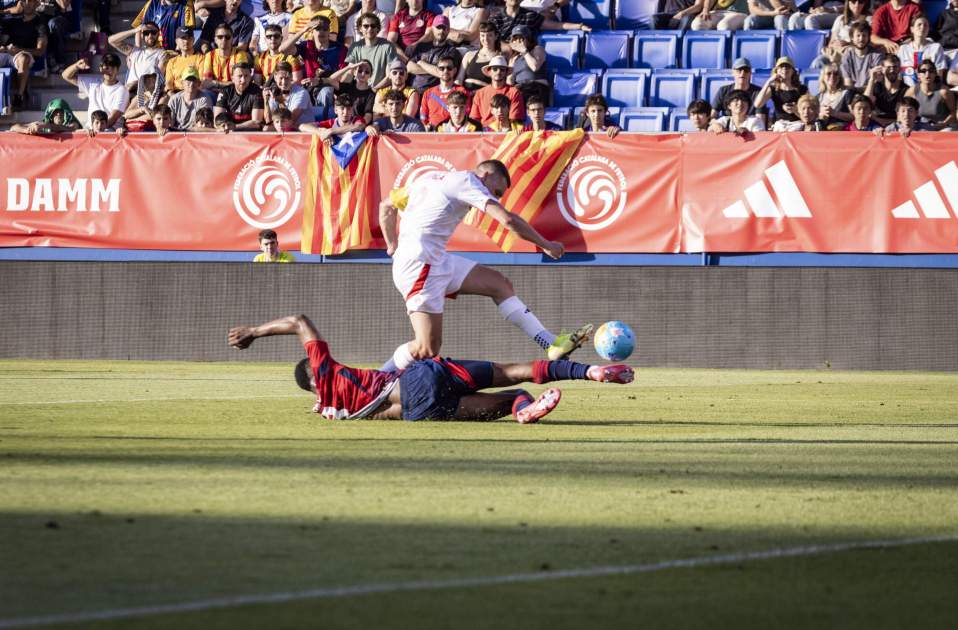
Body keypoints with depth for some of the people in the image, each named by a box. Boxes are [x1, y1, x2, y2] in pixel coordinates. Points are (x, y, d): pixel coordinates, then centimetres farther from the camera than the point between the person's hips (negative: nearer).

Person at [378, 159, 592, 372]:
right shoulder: (467, 181, -6)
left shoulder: (430, 178, 20)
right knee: (427, 350, -14)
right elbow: (508, 219, -16)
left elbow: (386, 206, 25)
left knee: (499, 284, 7)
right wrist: (546, 244, -7)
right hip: (420, 265, -10)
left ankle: (551, 344, 2)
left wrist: (393, 247, 25)